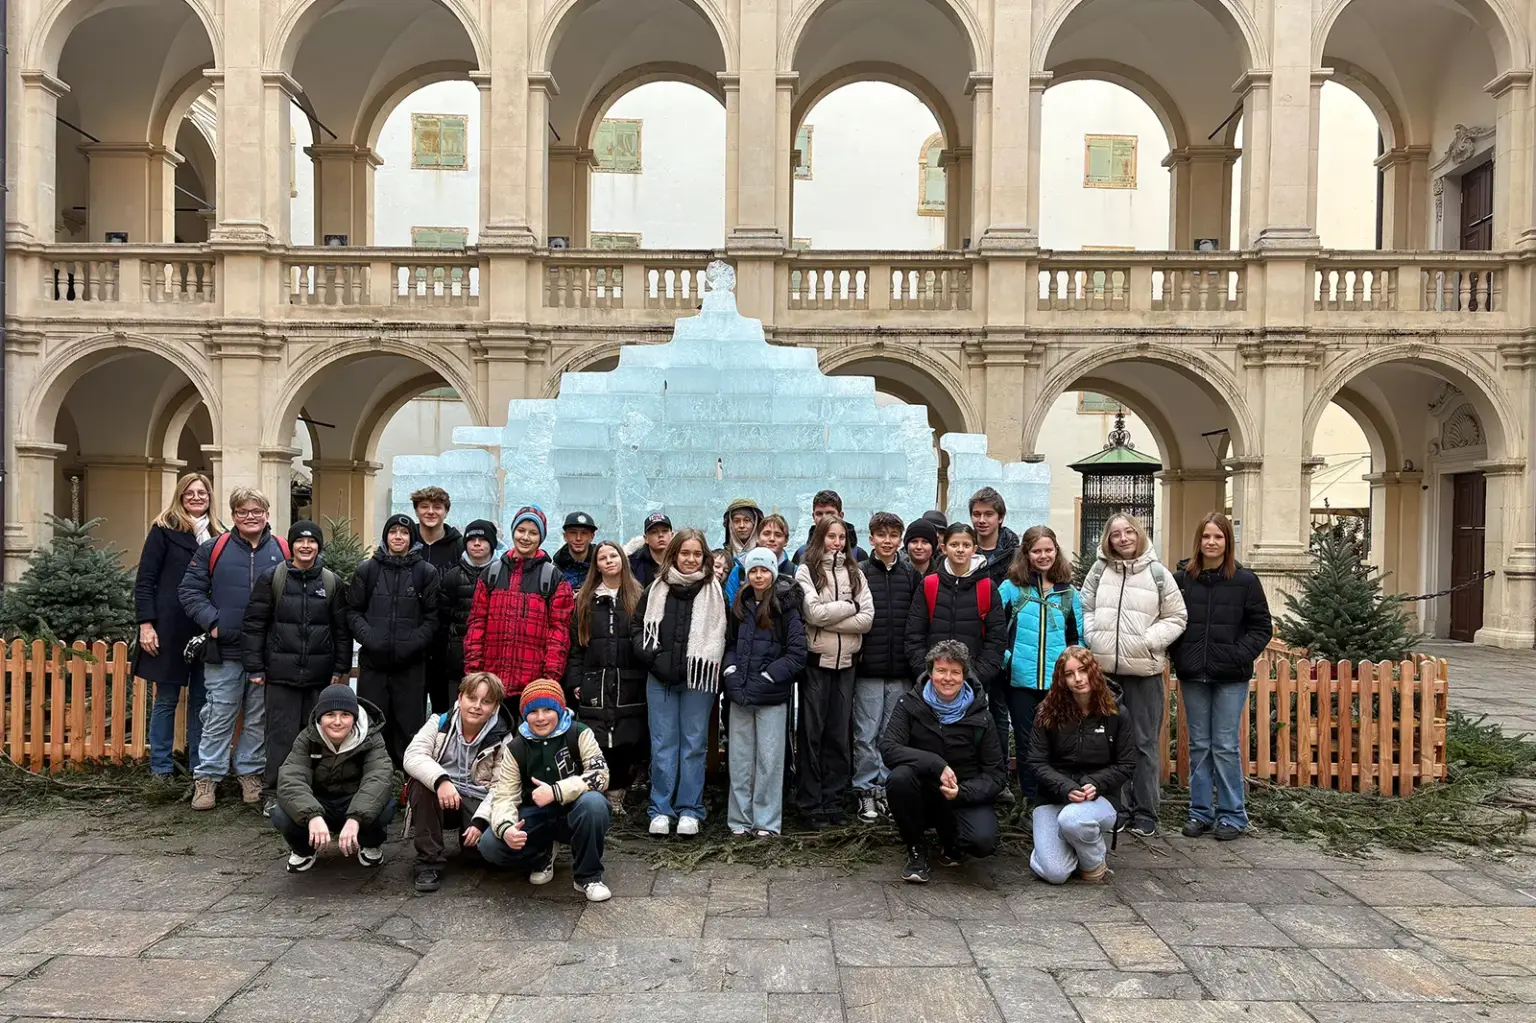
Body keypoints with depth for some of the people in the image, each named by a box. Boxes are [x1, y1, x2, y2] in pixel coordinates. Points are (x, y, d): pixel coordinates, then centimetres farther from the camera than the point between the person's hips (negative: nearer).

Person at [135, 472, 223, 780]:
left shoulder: (219, 534, 10)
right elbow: (145, 580, -2)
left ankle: (199, 769, 16)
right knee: (167, 699, 5)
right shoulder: (164, 530, 1)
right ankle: (161, 769, 14)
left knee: (201, 700, 7)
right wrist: (146, 623, -9)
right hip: (171, 627, -3)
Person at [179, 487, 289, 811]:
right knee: (218, 717, 4)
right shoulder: (213, 549, 2)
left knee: (258, 718, 12)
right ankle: (207, 777, 14)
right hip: (224, 651, -1)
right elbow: (189, 589, 3)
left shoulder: (283, 551, 3)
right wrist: (212, 622, -7)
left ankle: (251, 773, 24)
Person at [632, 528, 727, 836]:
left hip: (700, 678, -1)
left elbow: (724, 635, 1)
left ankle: (690, 810, 15)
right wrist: (650, 656, -5)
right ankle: (661, 809, 14)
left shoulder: (715, 591, 2)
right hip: (660, 678, 1)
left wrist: (710, 665, -11)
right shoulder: (656, 589, 7)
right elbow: (639, 629, 10)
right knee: (663, 744, 6)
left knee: (694, 743, 5)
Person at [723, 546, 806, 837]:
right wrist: (732, 674, 1)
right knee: (740, 758, 10)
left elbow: (797, 654, -9)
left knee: (769, 758, 2)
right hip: (740, 693, 5)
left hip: (771, 696, -4)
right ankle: (740, 818, 20)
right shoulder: (740, 606, 9)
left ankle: (766, 821, 13)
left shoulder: (786, 608, -7)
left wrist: (766, 679, -12)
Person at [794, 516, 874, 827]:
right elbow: (813, 613, -15)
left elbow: (867, 619, -1)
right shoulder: (806, 571, -1)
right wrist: (850, 607, -6)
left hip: (845, 661, 4)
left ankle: (833, 802, 16)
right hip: (816, 661, -3)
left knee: (840, 734, 7)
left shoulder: (855, 573, 10)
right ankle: (811, 805, 10)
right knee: (812, 733, 2)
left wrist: (828, 619, -10)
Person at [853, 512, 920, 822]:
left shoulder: (911, 575, 7)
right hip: (868, 669, -2)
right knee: (866, 735, 2)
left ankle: (887, 788, 21)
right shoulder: (859, 573, -1)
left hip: (901, 671, 2)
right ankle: (867, 790, 13)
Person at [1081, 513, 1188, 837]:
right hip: (1104, 669, 2)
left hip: (1144, 671, -2)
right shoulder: (1099, 570, 6)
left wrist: (1150, 641, -11)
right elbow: (1085, 609, 11)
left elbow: (1176, 617, 2)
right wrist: (1093, 637, -5)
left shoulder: (1157, 572, -1)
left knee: (1144, 743, 5)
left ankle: (1145, 812, 16)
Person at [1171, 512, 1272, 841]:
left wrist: (1239, 656, -11)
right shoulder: (1181, 578, 3)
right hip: (1192, 676, 2)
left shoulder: (1245, 580, -1)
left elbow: (1262, 627, 1)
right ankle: (1200, 812, 20)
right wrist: (1178, 655, -3)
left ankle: (1232, 815, 14)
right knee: (1198, 746, 10)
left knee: (1226, 747, 2)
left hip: (1230, 678, -2)